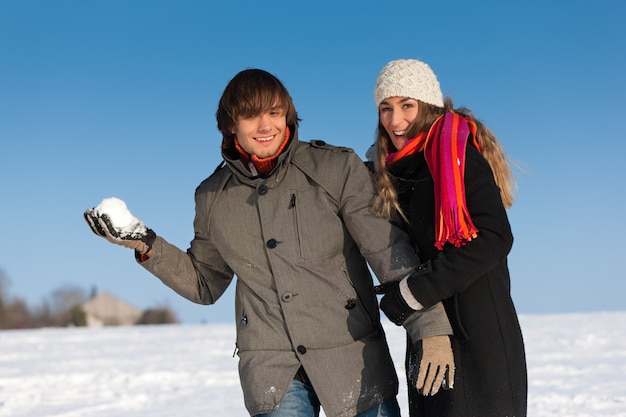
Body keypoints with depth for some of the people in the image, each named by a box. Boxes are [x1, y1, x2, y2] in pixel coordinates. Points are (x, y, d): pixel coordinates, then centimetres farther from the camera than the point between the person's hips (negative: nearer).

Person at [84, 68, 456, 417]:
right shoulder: (213, 197, 5)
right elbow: (206, 284, 17)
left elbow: (392, 252, -8)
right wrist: (147, 247, 4)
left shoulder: (337, 168, -5)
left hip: (353, 359, -1)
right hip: (271, 368, 1)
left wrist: (432, 328, -16)